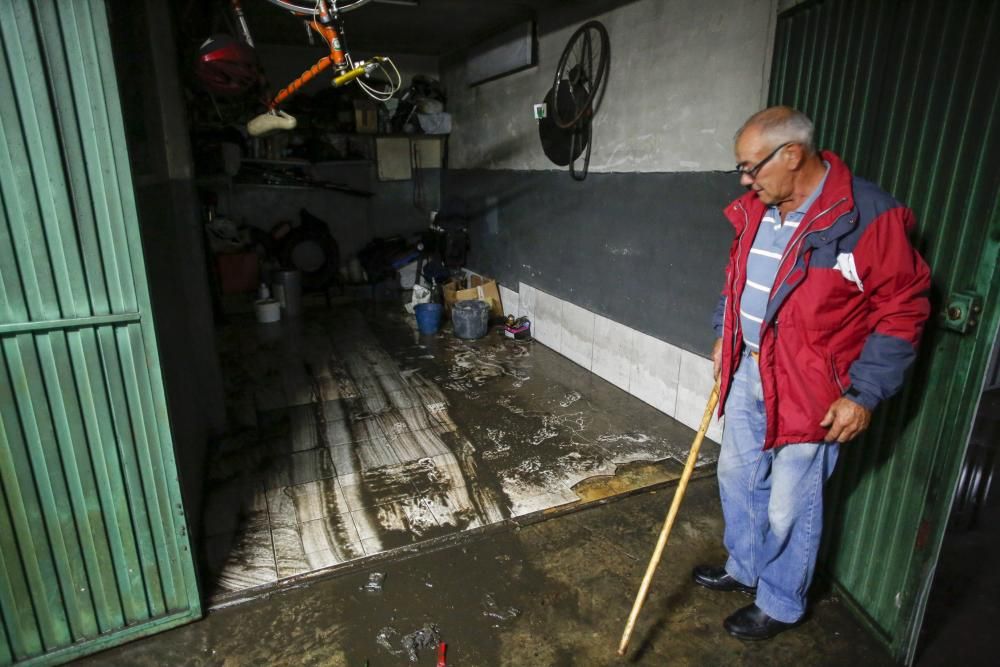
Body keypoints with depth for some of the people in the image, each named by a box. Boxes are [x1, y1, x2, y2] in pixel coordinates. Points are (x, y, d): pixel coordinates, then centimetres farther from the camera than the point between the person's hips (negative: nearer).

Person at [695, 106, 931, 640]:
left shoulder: (867, 216, -19)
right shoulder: (756, 208, 2)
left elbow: (903, 310, -14)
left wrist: (864, 394, -16)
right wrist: (724, 335, 14)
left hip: (807, 388, -7)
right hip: (747, 371, 7)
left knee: (788, 507, 6)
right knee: (737, 476, 20)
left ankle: (780, 604, 32)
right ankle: (744, 568, 44)